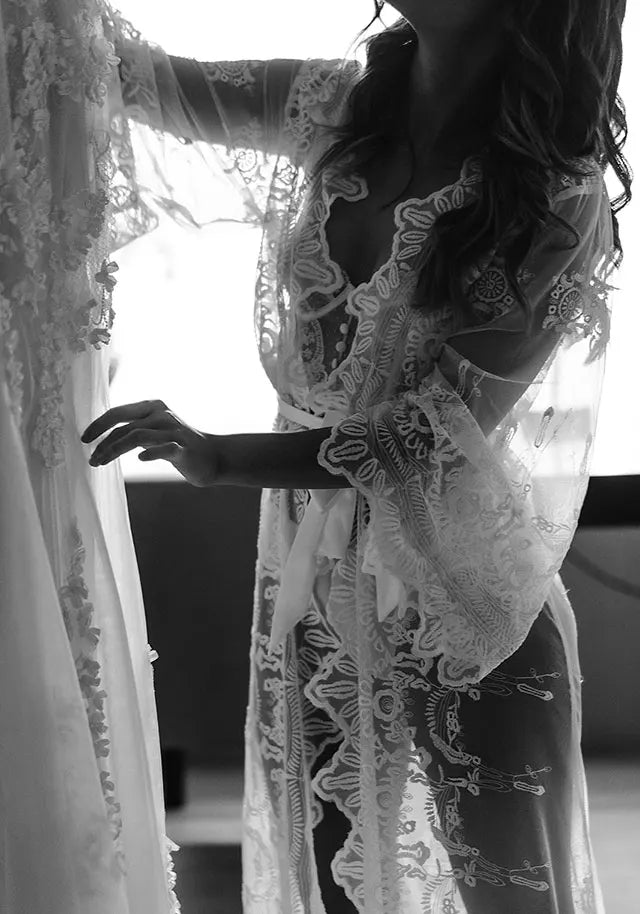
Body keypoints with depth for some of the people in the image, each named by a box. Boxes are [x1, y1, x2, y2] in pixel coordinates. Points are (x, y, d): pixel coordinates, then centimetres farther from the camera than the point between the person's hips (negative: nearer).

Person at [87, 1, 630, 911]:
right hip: (310, 566, 5)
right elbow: (156, 81, 9)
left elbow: (444, 428, -22)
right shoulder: (336, 109, -4)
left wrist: (223, 458, -30)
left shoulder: (557, 197, -19)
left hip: (457, 595, -5)